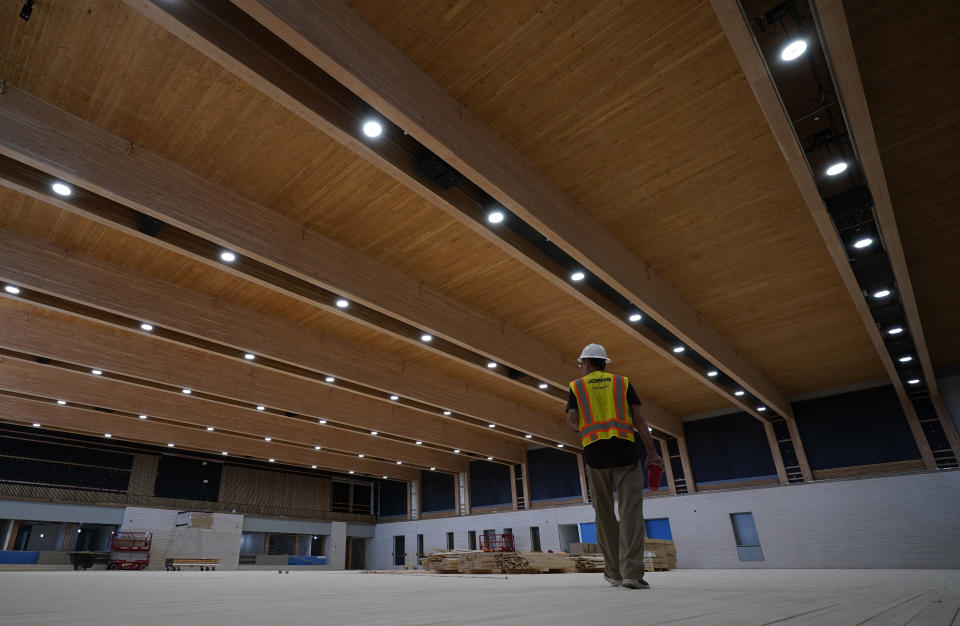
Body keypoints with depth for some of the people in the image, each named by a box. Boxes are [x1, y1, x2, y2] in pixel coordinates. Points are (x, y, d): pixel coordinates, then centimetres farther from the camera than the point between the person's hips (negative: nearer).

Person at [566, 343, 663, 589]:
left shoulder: (577, 386, 10)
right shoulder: (623, 382, 12)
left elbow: (572, 420, -2)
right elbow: (638, 418, 3)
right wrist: (652, 451, 0)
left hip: (595, 452, 0)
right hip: (625, 451, 0)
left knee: (604, 513, 11)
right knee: (630, 511, -2)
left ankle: (614, 572, 16)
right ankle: (632, 572, -12)